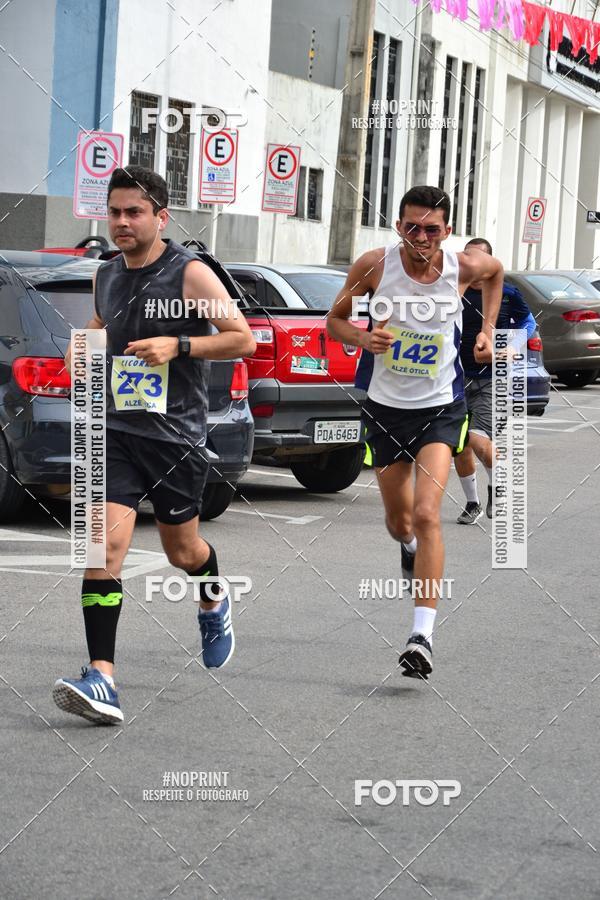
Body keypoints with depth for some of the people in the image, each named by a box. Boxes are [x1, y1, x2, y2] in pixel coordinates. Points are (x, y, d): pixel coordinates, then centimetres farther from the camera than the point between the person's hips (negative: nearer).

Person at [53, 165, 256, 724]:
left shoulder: (190, 274, -9)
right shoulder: (105, 276, 8)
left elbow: (243, 339, -9)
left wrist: (178, 346, -22)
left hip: (175, 433, -3)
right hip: (115, 430, 3)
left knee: (181, 550, 14)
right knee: (105, 544, -14)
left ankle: (213, 604, 51)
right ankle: (101, 679, -20)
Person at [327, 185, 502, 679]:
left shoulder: (465, 267, -11)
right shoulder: (375, 265, -13)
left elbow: (496, 270, 15)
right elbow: (335, 319, 0)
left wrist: (487, 330, 8)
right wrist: (362, 337, -21)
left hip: (441, 407, -2)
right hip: (387, 406, 2)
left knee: (426, 514, -20)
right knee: (399, 521, 16)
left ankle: (422, 635, -22)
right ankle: (412, 549, 56)